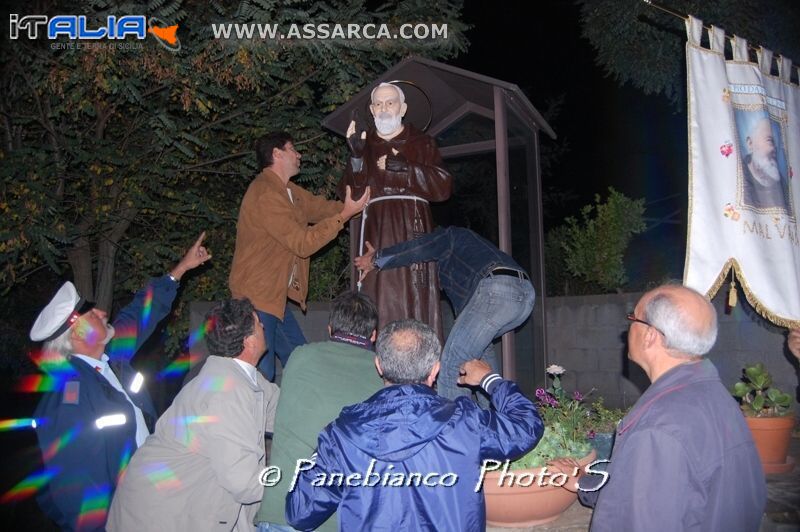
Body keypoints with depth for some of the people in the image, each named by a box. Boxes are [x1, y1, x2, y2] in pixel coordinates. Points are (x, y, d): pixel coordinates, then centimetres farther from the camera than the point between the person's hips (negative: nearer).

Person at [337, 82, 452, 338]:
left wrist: (405, 168, -8)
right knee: (379, 302, -8)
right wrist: (357, 157, -9)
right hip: (376, 234, 1)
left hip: (413, 231, -1)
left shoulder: (421, 143, 17)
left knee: (416, 302, -10)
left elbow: (444, 187, 2)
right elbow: (348, 192, 6)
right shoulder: (365, 145, 21)